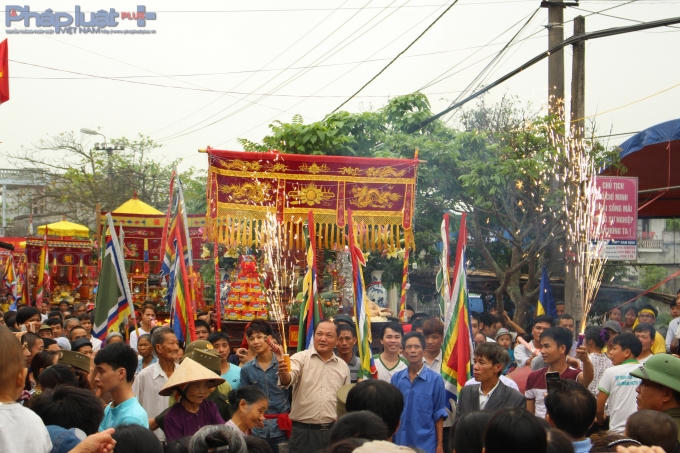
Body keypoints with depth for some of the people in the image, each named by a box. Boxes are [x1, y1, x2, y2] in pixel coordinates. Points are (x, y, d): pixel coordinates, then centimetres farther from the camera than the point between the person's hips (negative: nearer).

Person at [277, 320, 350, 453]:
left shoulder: (343, 366, 11)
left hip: (332, 431, 3)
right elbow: (288, 380, -20)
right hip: (303, 431, -3)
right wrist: (283, 373, -43)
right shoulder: (301, 358, -1)